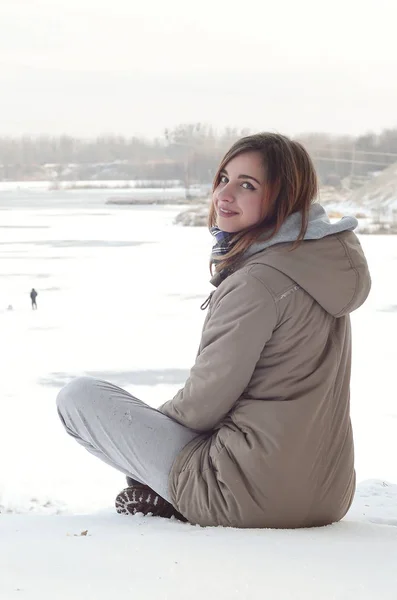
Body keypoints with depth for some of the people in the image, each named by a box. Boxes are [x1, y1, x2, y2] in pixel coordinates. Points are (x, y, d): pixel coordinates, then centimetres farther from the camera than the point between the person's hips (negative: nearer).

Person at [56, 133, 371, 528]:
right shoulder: (324, 253, 7)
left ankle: (167, 496, 8)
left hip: (255, 494, -9)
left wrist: (158, 416, 8)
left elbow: (203, 404, -14)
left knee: (78, 396, 0)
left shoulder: (256, 282, -22)